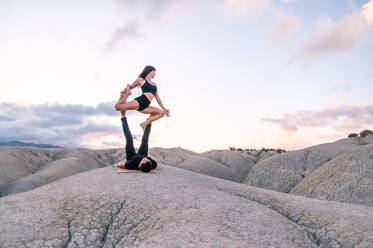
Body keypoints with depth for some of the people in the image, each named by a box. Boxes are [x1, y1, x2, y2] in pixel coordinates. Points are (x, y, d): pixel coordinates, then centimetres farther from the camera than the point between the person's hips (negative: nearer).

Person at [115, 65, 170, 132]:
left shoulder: (154, 85, 25)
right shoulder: (141, 80, 9)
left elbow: (157, 98, 24)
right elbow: (130, 87, 19)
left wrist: (164, 109, 19)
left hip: (144, 106, 6)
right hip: (139, 102, -6)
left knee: (161, 113, 0)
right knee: (117, 107, -21)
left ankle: (144, 124, 1)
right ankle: (125, 96, 12)